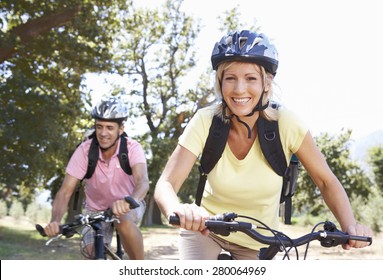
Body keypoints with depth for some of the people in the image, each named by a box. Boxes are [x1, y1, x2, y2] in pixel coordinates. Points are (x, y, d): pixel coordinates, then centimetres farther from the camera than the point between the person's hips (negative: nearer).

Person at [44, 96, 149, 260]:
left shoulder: (132, 148, -23)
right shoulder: (84, 150, -21)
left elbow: (142, 181, -40)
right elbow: (65, 191, -24)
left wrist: (129, 201, -64)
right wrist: (55, 221, -44)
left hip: (129, 206, -1)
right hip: (96, 210, 2)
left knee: (124, 221, -35)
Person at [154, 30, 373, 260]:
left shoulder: (286, 124, -22)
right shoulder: (206, 122, -21)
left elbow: (327, 182, -12)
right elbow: (166, 184, -26)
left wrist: (350, 226, -31)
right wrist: (177, 210, -50)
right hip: (204, 229, 0)